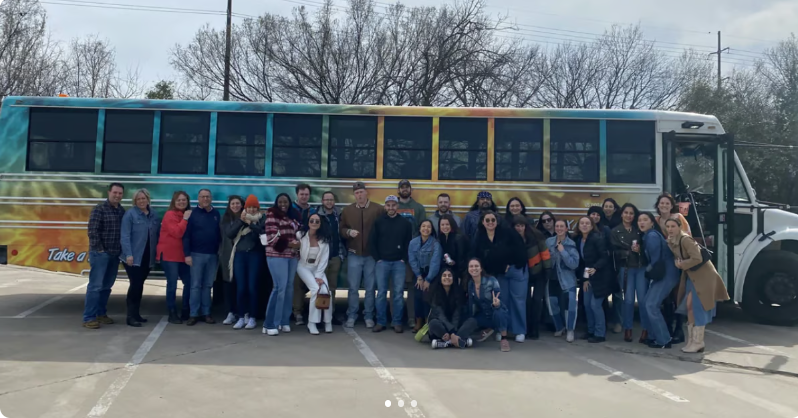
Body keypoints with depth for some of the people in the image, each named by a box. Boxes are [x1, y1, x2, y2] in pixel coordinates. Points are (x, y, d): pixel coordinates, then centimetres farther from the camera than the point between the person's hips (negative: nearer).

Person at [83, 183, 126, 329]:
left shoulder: (122, 211, 10)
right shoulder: (100, 209, -8)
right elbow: (92, 230, -13)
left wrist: (121, 250, 7)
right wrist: (99, 249, -13)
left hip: (114, 254, 6)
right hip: (100, 253, -6)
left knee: (107, 286, 14)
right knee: (95, 285, -5)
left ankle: (101, 313, 25)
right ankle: (88, 318, 1)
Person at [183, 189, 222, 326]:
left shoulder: (216, 214, 9)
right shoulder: (193, 213, -2)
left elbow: (220, 234, 10)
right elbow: (186, 236, -4)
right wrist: (187, 254, -10)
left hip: (213, 255, 3)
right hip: (197, 254, -3)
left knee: (208, 285, 9)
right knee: (196, 285, 1)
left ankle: (206, 313, 15)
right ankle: (193, 314, 6)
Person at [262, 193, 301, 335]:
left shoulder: (293, 217, 17)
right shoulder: (272, 216, -5)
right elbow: (273, 238, -13)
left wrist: (298, 247, 9)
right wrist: (290, 244, -13)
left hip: (292, 256, 7)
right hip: (277, 255, -7)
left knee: (289, 287, 6)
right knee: (280, 287, -13)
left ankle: (284, 321, 15)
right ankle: (270, 324, -6)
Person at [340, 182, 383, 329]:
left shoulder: (378, 209, -1)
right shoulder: (347, 210, 7)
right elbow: (341, 230, 12)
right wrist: (348, 232, -10)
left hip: (372, 255, -1)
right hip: (354, 254, 2)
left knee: (370, 288, 6)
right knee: (353, 287, 5)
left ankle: (369, 316, 17)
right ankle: (351, 316, 16)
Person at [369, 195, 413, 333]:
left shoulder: (405, 223, 6)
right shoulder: (378, 222, 6)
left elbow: (409, 243, 7)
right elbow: (372, 242, 5)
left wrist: (404, 259, -2)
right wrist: (377, 259, -1)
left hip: (399, 263, 0)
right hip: (382, 262, 0)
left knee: (398, 293, 0)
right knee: (381, 292, 1)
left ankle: (397, 322, 8)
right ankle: (381, 322, 8)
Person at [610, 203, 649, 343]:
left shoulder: (639, 229, 10)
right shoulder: (615, 231, 5)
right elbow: (615, 252, -3)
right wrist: (630, 251, -15)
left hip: (641, 267, 1)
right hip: (626, 269, -1)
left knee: (643, 299, -5)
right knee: (628, 299, -2)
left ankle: (646, 329, 5)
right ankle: (628, 329, 10)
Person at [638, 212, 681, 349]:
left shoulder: (652, 236, -17)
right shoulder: (647, 236, 14)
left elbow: (656, 259, -17)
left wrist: (649, 269, 2)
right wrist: (640, 250, 0)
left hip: (667, 274, -10)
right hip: (662, 273, 10)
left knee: (651, 305, -10)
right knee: (649, 303, 12)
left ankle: (664, 340, -3)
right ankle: (654, 336, 20)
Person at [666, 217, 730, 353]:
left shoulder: (685, 239, -23)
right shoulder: (671, 241, 3)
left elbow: (697, 259, -29)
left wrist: (681, 265, -17)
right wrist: (678, 263, -9)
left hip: (703, 274, -9)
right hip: (691, 275, 9)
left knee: (698, 307, -8)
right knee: (689, 306, 8)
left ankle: (698, 343, -2)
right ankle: (692, 340, 17)